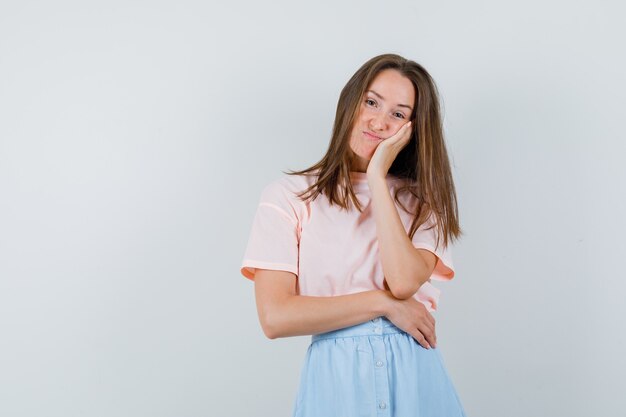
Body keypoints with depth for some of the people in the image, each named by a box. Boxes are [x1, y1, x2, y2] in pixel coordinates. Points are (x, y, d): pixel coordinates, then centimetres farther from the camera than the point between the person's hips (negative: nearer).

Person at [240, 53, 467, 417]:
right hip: (336, 377, -1)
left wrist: (377, 176, -11)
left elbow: (404, 282, -16)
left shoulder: (421, 201, 4)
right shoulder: (288, 196, -3)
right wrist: (384, 303, -11)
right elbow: (275, 317, -12)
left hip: (416, 377, 2)